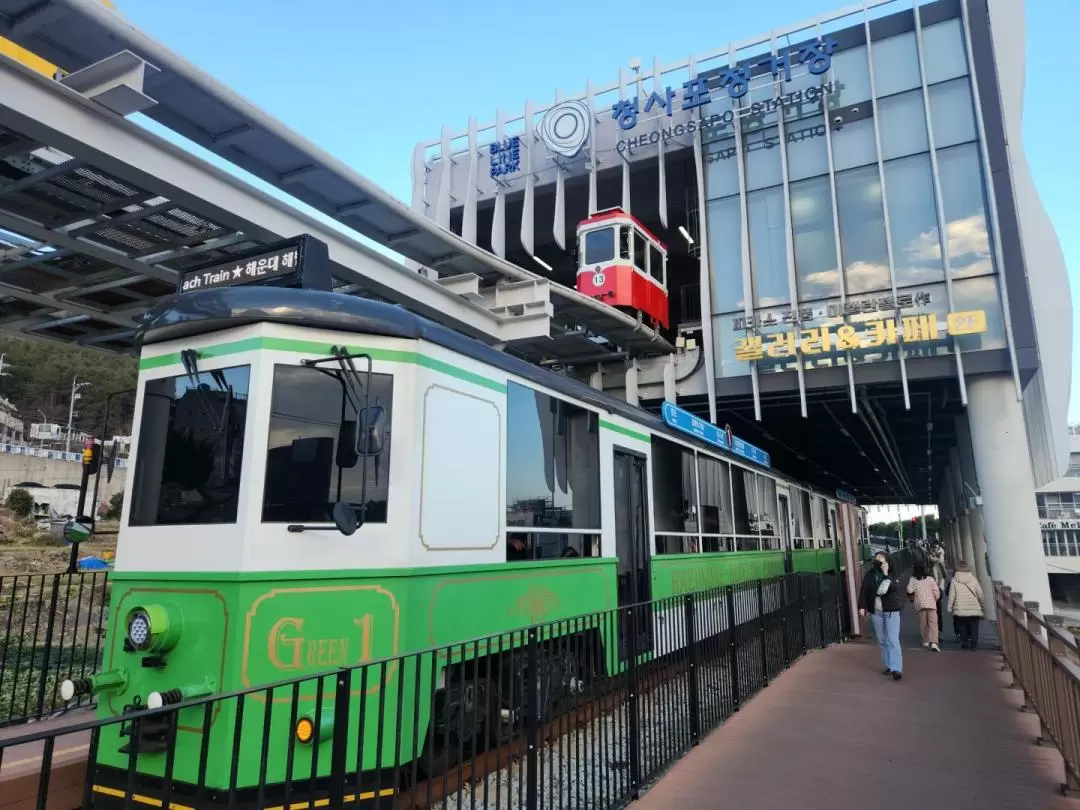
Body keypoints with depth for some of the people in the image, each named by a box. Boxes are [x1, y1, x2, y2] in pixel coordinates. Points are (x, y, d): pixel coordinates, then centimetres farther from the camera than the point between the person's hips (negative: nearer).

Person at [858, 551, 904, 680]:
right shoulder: (870, 574, 1)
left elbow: (893, 588, -21)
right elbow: (863, 590, 0)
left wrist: (886, 575, -23)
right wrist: (862, 606, -7)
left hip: (891, 611, -3)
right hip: (876, 611, 3)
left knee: (893, 640, -9)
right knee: (882, 641, 10)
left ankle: (896, 669, -10)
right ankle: (889, 665, 21)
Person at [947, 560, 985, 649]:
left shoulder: (955, 580, -2)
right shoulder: (973, 579, 2)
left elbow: (951, 596, -4)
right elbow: (980, 595, 5)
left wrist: (950, 608, 2)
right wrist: (982, 606, 20)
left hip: (960, 610, -1)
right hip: (974, 610, 1)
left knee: (962, 628, 7)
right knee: (973, 628, 7)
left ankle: (964, 642, 3)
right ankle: (973, 642, -1)